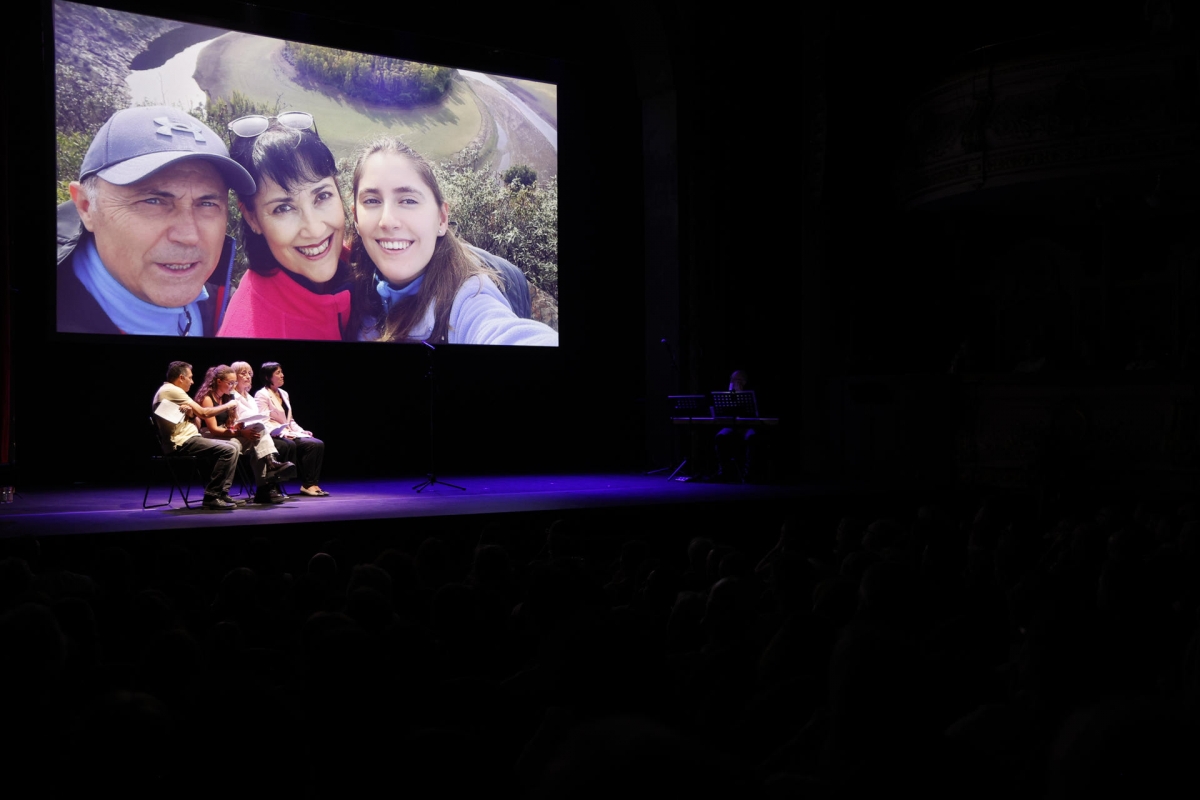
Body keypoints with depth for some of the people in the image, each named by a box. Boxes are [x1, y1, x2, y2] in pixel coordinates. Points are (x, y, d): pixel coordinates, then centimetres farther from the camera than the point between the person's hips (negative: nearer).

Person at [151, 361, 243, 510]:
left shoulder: (169, 390, 21)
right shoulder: (172, 390, -11)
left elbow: (197, 418, 18)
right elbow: (203, 413, -12)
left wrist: (190, 412, -6)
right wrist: (227, 405, 2)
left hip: (187, 439, 11)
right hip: (182, 442, -11)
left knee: (234, 446, 6)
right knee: (228, 450, -23)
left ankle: (222, 493, 2)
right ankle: (211, 497, -18)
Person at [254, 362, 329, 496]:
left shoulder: (284, 393, 21)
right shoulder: (261, 395, -4)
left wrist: (301, 431, 5)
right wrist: (283, 433, -26)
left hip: (289, 434, 7)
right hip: (273, 438, -7)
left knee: (318, 444, -15)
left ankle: (313, 484, -19)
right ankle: (307, 484, -24)